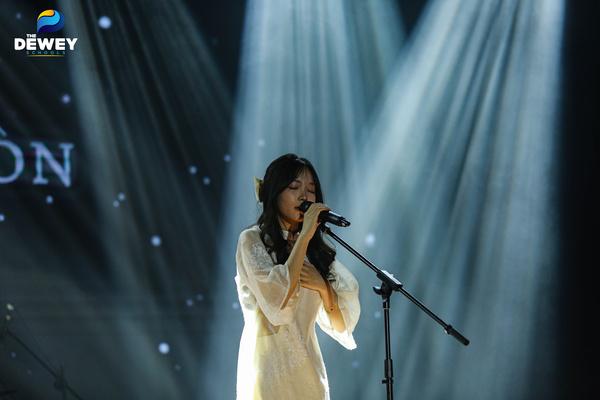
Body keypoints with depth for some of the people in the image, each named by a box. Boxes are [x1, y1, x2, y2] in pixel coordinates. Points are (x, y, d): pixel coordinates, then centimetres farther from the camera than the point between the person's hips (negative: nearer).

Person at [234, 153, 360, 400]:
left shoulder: (316, 250, 12)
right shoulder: (252, 240, -3)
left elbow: (341, 325, 7)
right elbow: (278, 302, -20)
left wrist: (323, 287, -11)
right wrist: (305, 235, -16)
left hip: (309, 370, 5)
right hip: (270, 368, -5)